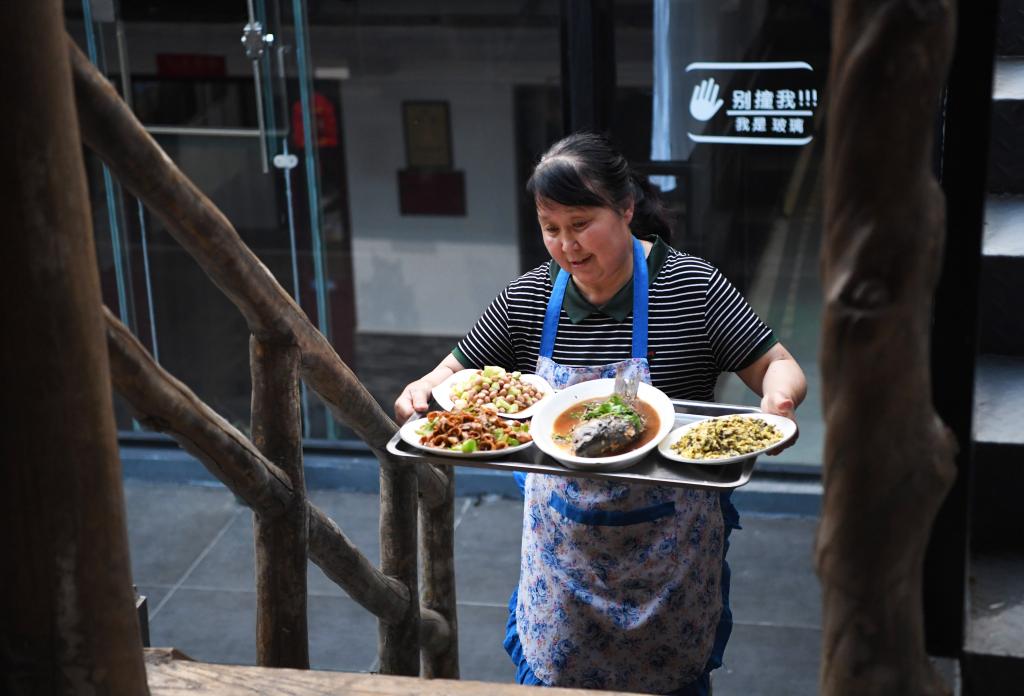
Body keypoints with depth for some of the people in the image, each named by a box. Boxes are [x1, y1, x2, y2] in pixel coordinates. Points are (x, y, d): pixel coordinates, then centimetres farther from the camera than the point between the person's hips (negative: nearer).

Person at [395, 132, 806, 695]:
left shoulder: (692, 288, -15)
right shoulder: (528, 299, -5)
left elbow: (777, 367, -11)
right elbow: (457, 372, 4)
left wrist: (778, 397, -34)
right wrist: (422, 390, -18)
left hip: (667, 547, -2)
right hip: (563, 545, 3)